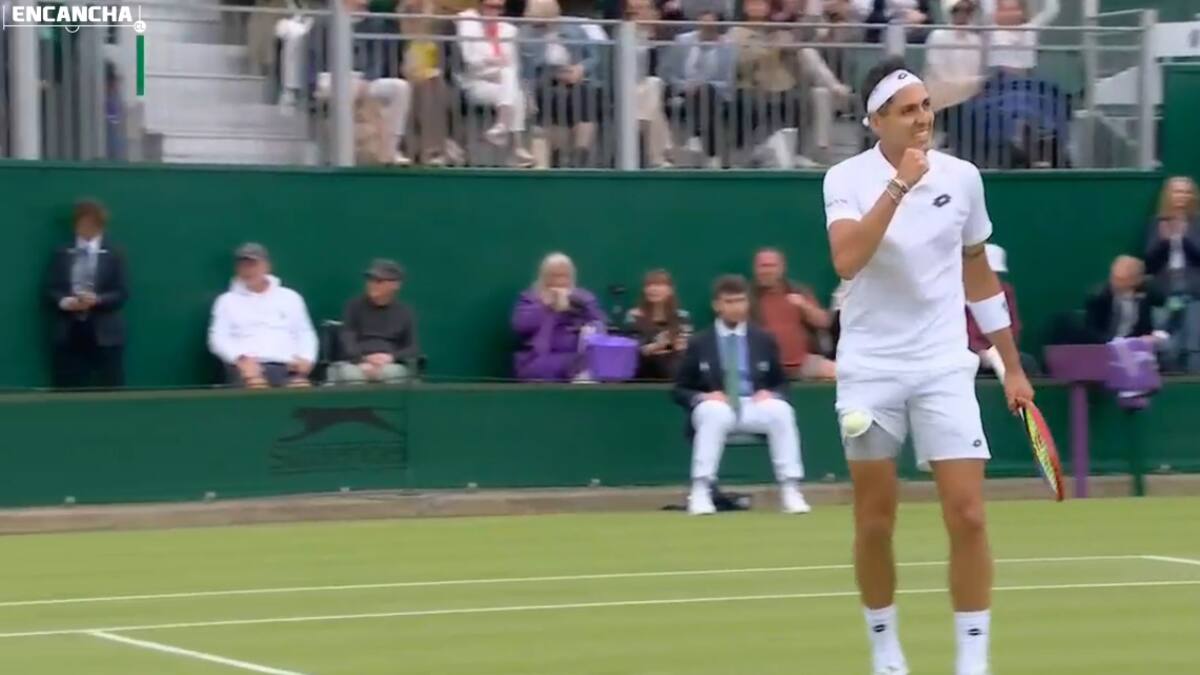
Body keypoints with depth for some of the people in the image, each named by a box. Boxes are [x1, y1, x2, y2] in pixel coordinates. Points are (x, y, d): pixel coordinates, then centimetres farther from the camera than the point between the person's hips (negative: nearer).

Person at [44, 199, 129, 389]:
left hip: (104, 333, -2)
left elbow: (122, 293, -1)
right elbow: (51, 290, 8)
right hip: (69, 332, 2)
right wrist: (64, 301, -14)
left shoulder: (114, 255, 6)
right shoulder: (62, 254, 11)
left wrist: (96, 300, -18)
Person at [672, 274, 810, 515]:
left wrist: (771, 394, -8)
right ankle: (700, 491, -37)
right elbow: (679, 390, 9)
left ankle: (790, 490, -27)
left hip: (755, 407, 2)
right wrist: (702, 396, -14)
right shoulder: (700, 343, 9)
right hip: (715, 405, -2)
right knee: (715, 411, -38)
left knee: (781, 409, -30)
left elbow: (781, 384, 17)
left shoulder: (763, 340, 14)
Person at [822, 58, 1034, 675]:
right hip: (870, 368, -2)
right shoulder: (848, 179, -7)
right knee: (875, 522, 6)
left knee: (967, 515, -8)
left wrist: (1012, 366, 15)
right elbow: (846, 261, -26)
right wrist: (899, 185, -29)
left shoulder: (961, 177, 2)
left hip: (943, 365, 2)